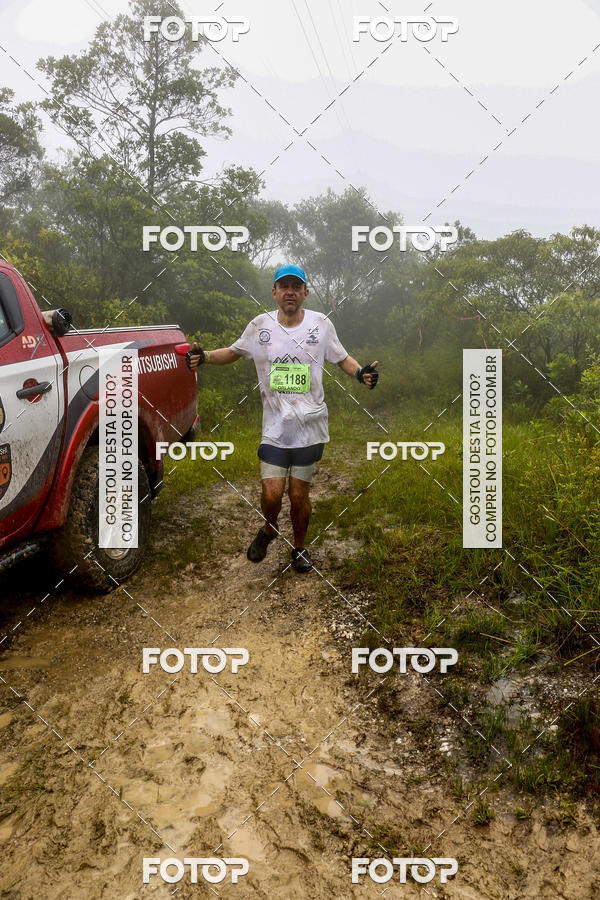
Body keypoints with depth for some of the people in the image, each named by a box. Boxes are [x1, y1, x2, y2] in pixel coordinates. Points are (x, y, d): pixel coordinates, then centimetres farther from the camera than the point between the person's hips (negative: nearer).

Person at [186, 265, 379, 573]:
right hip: (274, 426, 0)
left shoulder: (321, 324, 3)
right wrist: (204, 356, -1)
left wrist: (360, 372, -6)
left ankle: (299, 547, 31)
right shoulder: (260, 325, 4)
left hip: (310, 426, 0)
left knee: (299, 495, 6)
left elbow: (341, 358, 14)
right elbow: (233, 352, 17)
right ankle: (268, 530, 28)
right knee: (272, 493, -7)